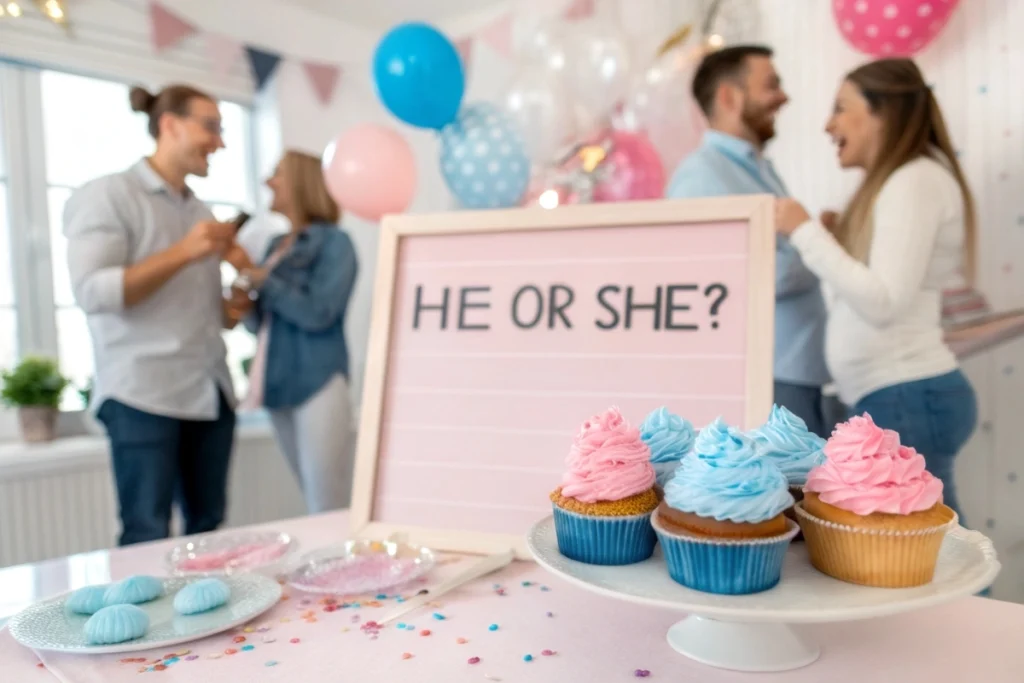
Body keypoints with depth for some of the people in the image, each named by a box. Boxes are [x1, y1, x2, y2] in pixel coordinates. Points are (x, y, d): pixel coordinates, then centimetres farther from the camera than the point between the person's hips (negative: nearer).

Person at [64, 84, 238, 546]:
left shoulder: (200, 211, 18)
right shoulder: (107, 196, -2)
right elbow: (92, 291, -14)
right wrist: (183, 253, -18)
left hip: (211, 392, 7)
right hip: (143, 392, -6)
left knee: (208, 531, 9)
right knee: (147, 538, -3)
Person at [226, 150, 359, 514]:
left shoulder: (334, 242, -4)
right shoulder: (275, 245, 16)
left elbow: (317, 312, -17)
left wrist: (255, 275, -13)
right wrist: (246, 310, 0)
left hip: (319, 386, -7)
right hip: (279, 387, 7)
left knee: (330, 514, -4)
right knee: (315, 508, 14)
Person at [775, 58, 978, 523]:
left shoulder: (915, 179, -10)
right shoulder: (893, 184, 18)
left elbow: (883, 302, -19)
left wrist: (806, 231, -14)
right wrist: (828, 237, 10)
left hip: (908, 399, -9)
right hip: (897, 398, 9)